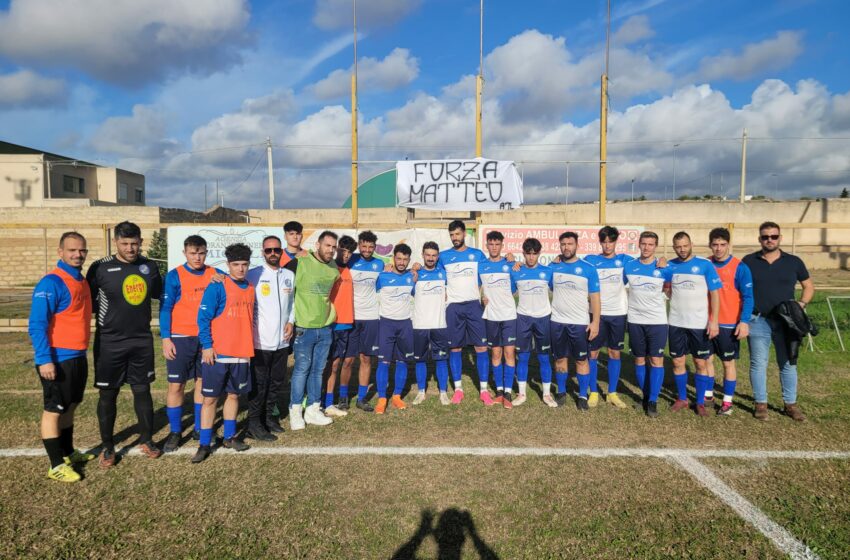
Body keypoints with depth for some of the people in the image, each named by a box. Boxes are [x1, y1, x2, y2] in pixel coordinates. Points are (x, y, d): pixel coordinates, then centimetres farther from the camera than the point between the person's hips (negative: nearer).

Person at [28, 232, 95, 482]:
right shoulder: (51, 283, -16)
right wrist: (45, 359, -24)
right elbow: (37, 325, -19)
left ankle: (69, 452, 32)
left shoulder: (81, 281, 9)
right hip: (58, 360, -8)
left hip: (78, 357, 8)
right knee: (53, 410, 2)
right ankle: (57, 465, 11)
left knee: (69, 407, 19)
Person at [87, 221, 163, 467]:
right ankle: (107, 447, 22)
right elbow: (88, 300, 1)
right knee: (108, 394, 7)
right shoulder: (101, 268, -8)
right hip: (110, 342, -3)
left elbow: (160, 293, 17)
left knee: (142, 390, 11)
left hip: (142, 340, 3)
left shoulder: (149, 266, 2)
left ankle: (146, 440, 25)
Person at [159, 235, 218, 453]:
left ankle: (200, 428, 22)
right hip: (180, 338, -3)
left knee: (203, 383, 10)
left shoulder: (214, 275, 3)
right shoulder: (174, 276, -4)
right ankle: (175, 432, 14)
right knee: (176, 385, 1)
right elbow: (165, 308, -5)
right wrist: (166, 339, -9)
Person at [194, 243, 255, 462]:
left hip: (241, 354, 5)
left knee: (233, 395, 15)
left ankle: (229, 437, 29)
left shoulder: (250, 289, 8)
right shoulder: (217, 286, -9)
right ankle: (204, 444, 11)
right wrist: (207, 346, -15)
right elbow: (203, 317, -10)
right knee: (210, 398, 2)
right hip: (217, 353, -5)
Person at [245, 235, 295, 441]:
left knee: (277, 381, 14)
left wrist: (291, 321, 6)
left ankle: (269, 416, 29)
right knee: (259, 383, 1)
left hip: (282, 340, 5)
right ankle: (254, 423, 12)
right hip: (261, 341, -5)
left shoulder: (289, 275, 11)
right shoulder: (253, 275, -5)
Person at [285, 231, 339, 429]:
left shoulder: (334, 267, 7)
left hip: (325, 328, 5)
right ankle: (295, 411, 17)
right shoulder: (300, 263, -12)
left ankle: (313, 410, 24)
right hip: (304, 328, -5)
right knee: (302, 369, 3)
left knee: (318, 369, 12)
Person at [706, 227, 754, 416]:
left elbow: (747, 297, -10)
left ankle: (727, 402, 16)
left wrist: (744, 322, -17)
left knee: (728, 362, 6)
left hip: (729, 324, -4)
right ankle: (707, 394, 28)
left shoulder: (740, 268, -9)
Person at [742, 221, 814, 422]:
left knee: (788, 363, 8)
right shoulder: (748, 261, 2)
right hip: (758, 321, -1)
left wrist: (802, 303, -5)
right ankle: (761, 403, 14)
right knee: (758, 364, 3)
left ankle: (791, 404, 20)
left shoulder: (794, 262, 4)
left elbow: (808, 286, 14)